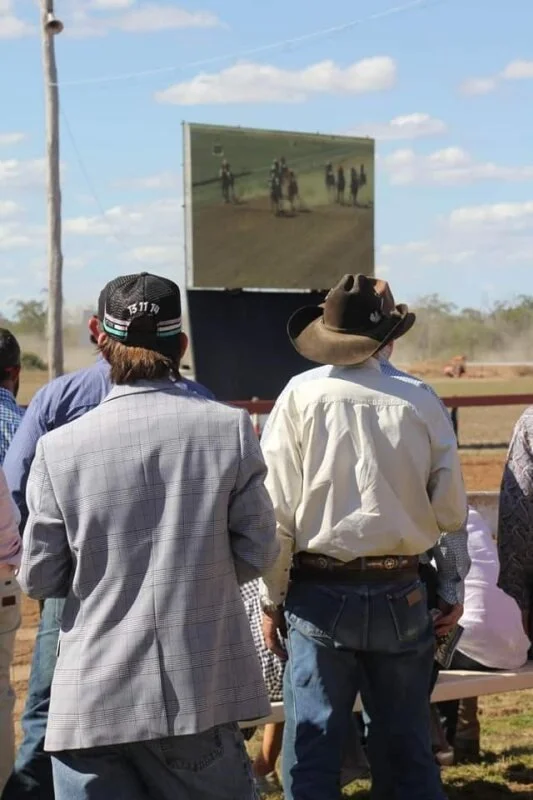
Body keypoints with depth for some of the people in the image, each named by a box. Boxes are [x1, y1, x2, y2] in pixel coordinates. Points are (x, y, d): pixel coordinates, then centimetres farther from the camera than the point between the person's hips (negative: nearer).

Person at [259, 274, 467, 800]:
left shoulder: (301, 396, -7)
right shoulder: (421, 403, -3)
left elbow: (277, 510, -6)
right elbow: (450, 512, -1)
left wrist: (272, 599, 2)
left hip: (321, 595, -2)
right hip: (401, 596, 2)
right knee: (408, 754, 14)